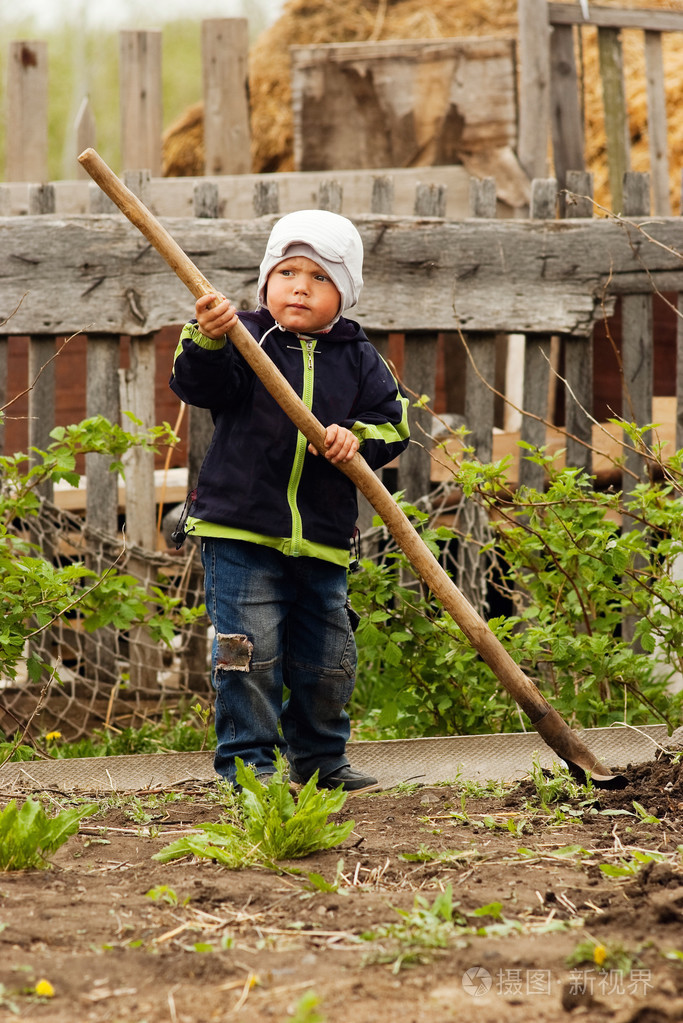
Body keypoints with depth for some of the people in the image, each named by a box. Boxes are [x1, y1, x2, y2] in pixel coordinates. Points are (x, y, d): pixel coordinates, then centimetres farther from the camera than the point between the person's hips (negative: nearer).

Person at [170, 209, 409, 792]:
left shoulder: (358, 360, 8)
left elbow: (392, 421, 9)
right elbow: (199, 385, -17)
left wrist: (358, 437, -12)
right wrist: (208, 343, -38)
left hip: (322, 537, 4)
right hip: (241, 530, -4)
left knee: (328, 659, 11)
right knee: (249, 651, -9)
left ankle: (319, 759, 28)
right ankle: (246, 760, 1)